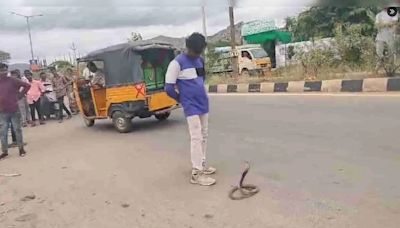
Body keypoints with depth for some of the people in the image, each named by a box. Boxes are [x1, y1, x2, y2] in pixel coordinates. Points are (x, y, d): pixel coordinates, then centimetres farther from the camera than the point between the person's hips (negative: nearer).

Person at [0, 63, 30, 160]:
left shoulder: (13, 80, -6)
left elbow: (27, 85, -4)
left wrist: (20, 95, -4)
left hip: (14, 110, -2)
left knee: (17, 130, 7)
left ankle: (21, 148, 18)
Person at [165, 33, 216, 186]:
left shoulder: (200, 60, 9)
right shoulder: (177, 63, -13)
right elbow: (169, 88, -12)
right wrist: (183, 100, 0)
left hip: (203, 104, 8)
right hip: (191, 107, -7)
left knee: (203, 136, 13)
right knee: (196, 138, -9)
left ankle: (202, 165, 25)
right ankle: (196, 173, -3)